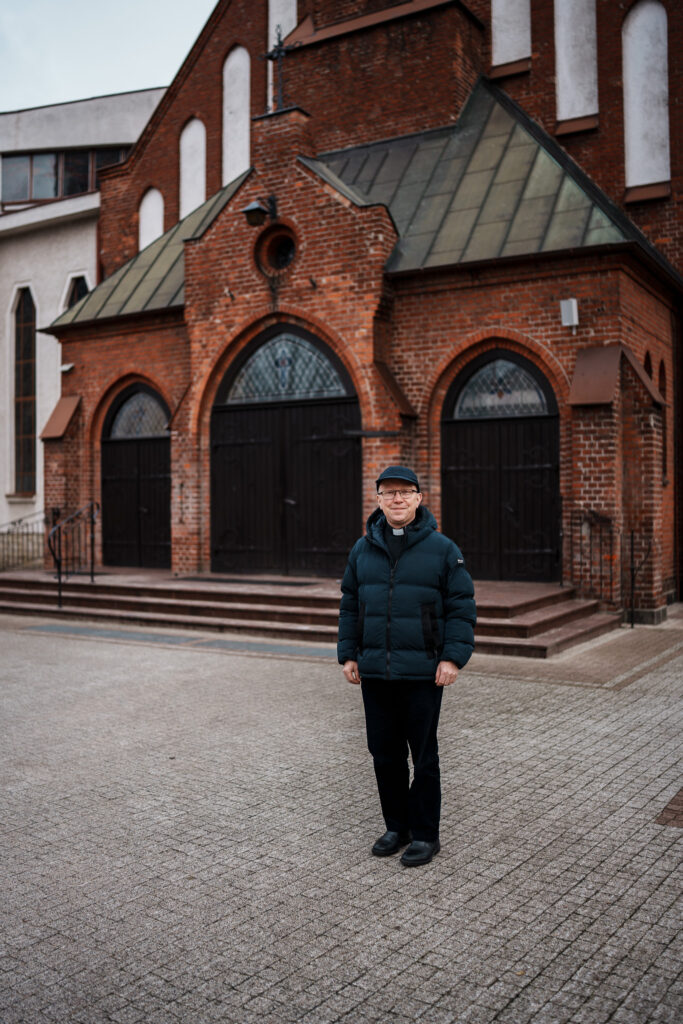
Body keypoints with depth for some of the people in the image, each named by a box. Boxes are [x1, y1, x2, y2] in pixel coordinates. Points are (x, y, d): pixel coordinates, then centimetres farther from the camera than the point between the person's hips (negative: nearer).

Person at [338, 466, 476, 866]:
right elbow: (350, 605, 14)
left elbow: (462, 607, -3)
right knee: (385, 754, 12)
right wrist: (349, 654, 8)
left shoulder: (442, 549, -3)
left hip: (423, 673, -4)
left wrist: (453, 657, -11)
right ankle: (397, 827, 28)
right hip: (375, 673, 4)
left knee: (424, 757, 6)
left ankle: (425, 834, 20)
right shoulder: (363, 549, 8)